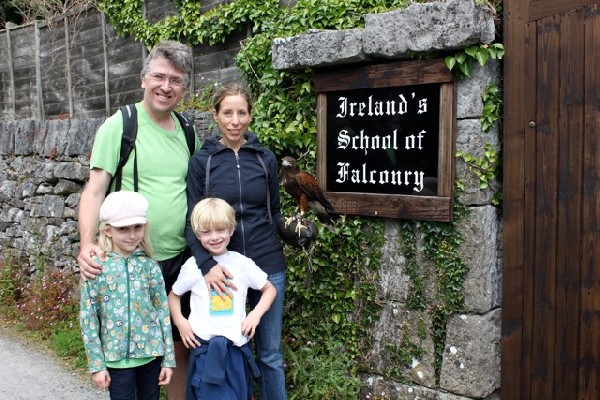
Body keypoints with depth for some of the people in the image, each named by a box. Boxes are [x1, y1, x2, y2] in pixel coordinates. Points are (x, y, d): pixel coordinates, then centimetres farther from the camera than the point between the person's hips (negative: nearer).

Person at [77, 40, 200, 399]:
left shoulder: (186, 131, 8)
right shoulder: (120, 125, -7)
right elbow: (95, 190, -9)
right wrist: (87, 244, -23)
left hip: (181, 258, 5)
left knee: (182, 346, 15)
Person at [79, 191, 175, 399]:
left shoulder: (150, 266, -4)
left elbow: (163, 312, 0)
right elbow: (88, 318, -4)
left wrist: (168, 358, 1)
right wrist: (96, 363, -4)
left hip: (151, 353, 2)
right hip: (116, 356, -1)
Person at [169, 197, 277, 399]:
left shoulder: (242, 263, -2)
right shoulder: (192, 266, -3)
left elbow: (269, 289, 8)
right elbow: (173, 295, 11)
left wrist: (256, 314, -6)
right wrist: (180, 322, -4)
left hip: (237, 347, 2)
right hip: (205, 349, -1)